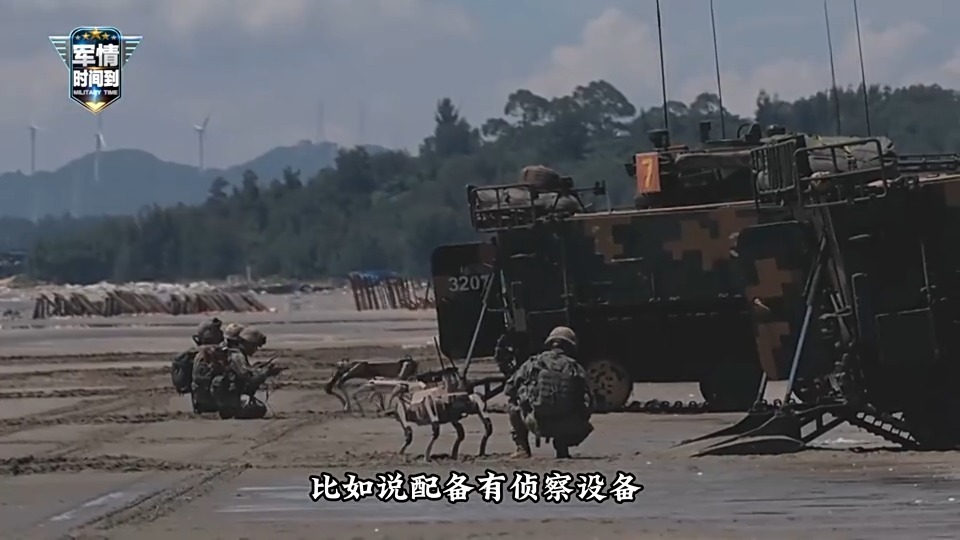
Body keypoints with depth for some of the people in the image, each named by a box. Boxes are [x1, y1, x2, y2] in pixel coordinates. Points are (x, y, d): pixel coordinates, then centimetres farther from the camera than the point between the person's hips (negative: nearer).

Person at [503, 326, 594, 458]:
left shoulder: (534, 363, 10)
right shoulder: (577, 369, 11)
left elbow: (508, 389, 13)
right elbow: (588, 404, 8)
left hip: (537, 424, 0)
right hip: (566, 427, 0)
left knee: (514, 405, 30)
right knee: (584, 427, 34)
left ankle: (522, 448, 20)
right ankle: (562, 447, 8)